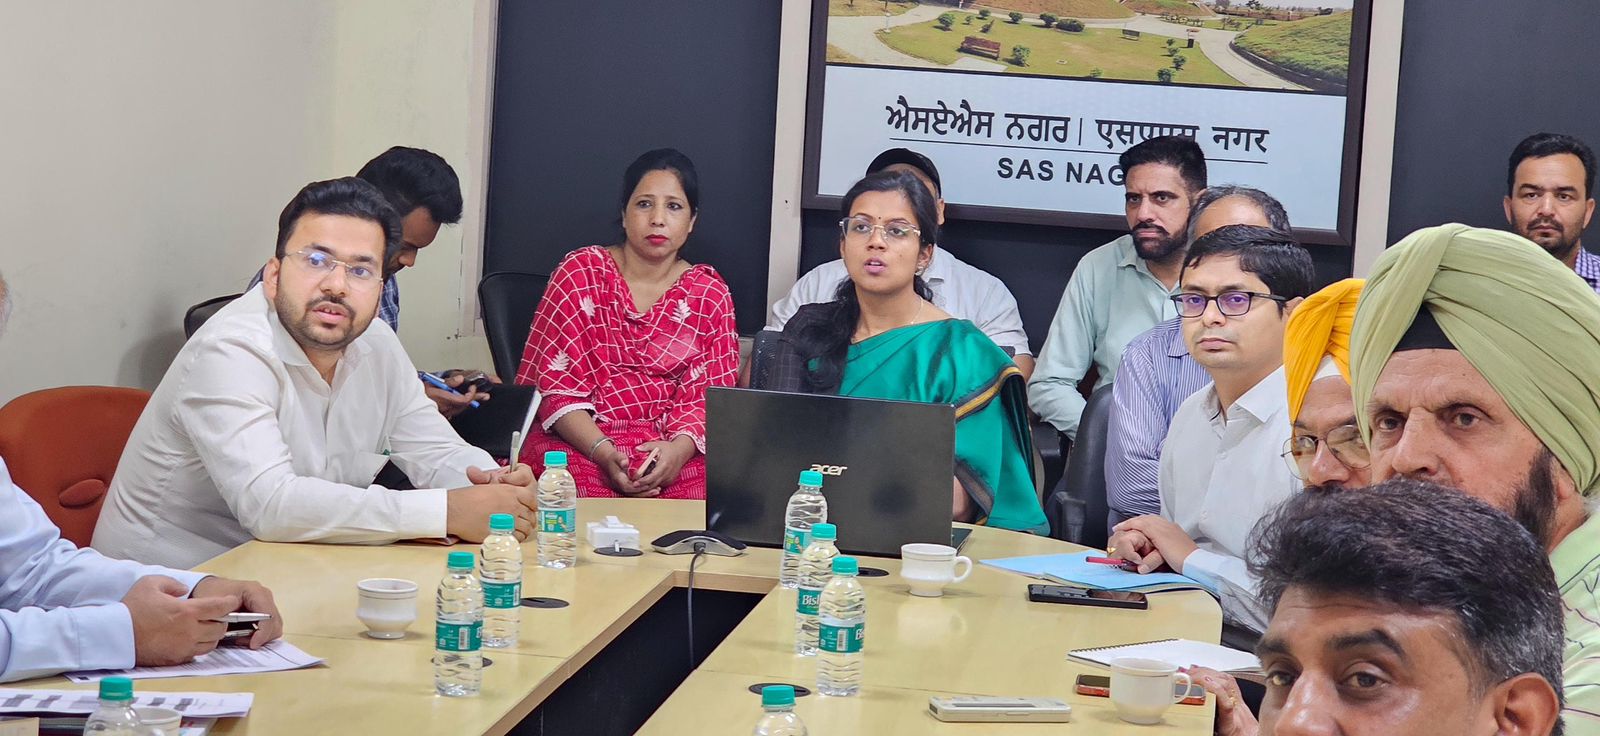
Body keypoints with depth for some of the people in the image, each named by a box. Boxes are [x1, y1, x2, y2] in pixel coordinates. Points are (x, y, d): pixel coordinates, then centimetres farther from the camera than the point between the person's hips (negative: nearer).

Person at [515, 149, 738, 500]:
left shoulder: (710, 293, 12)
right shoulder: (581, 273, 4)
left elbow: (709, 393, 4)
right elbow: (555, 384, -2)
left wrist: (680, 448, -19)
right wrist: (604, 453, -19)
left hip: (674, 449, 2)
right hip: (582, 442, -2)